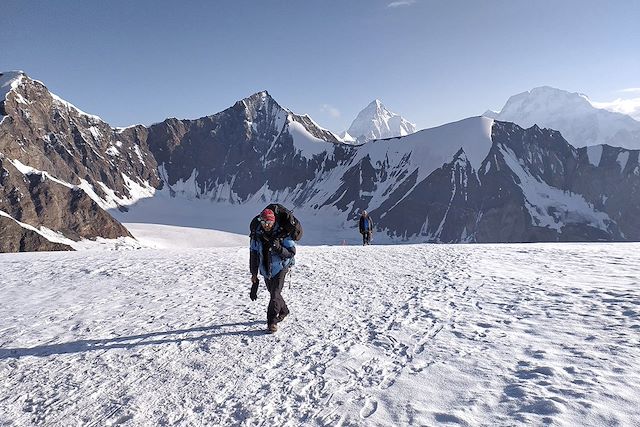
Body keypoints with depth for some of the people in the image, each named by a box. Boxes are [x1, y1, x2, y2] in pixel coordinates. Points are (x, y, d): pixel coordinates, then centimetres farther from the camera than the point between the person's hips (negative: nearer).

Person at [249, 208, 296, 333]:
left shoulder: (283, 234, -16)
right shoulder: (256, 235, -5)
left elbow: (291, 253, -15)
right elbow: (253, 255, 2)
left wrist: (279, 248, -33)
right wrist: (254, 274, 3)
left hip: (280, 268, -5)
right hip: (265, 269, 5)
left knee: (275, 294, -14)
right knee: (273, 293, 19)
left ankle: (272, 321, -6)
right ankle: (284, 311, 43)